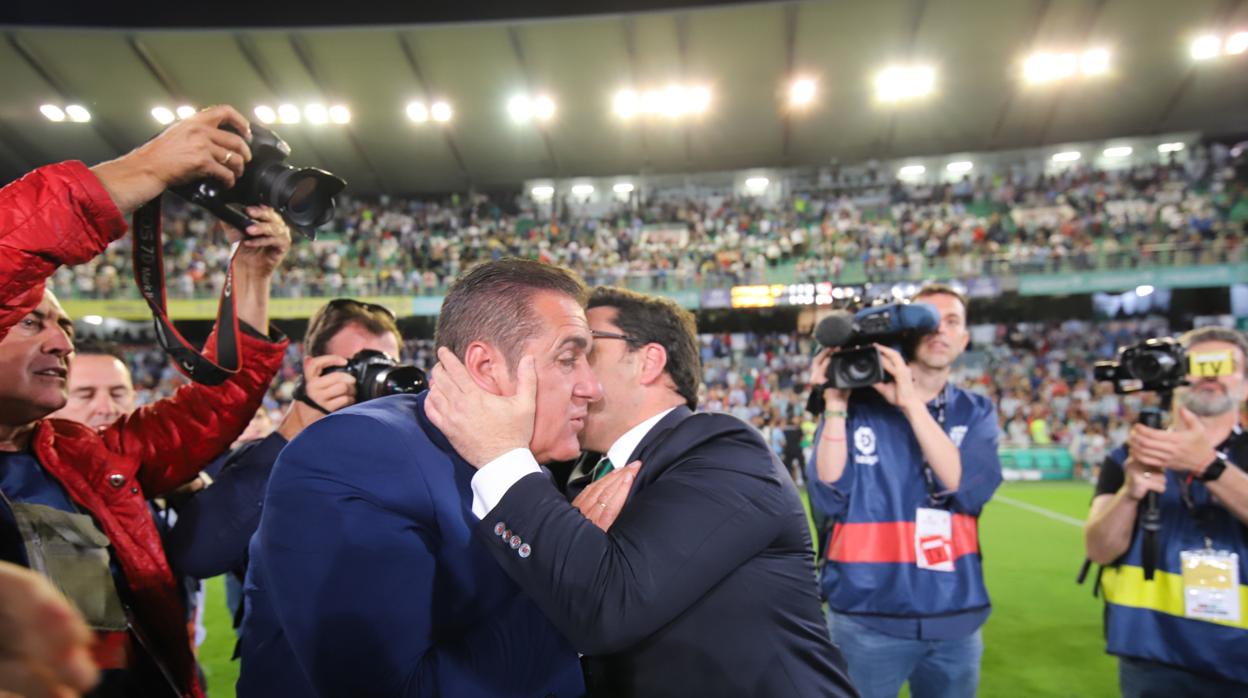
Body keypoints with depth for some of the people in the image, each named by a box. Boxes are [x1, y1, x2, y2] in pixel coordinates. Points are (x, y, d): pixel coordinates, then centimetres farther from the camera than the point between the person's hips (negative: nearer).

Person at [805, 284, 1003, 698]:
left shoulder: (975, 413, 5)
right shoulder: (858, 406, -4)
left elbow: (970, 488, -14)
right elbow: (827, 498, -12)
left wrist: (910, 402, -19)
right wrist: (835, 405, -18)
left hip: (955, 618, 3)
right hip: (867, 616, -3)